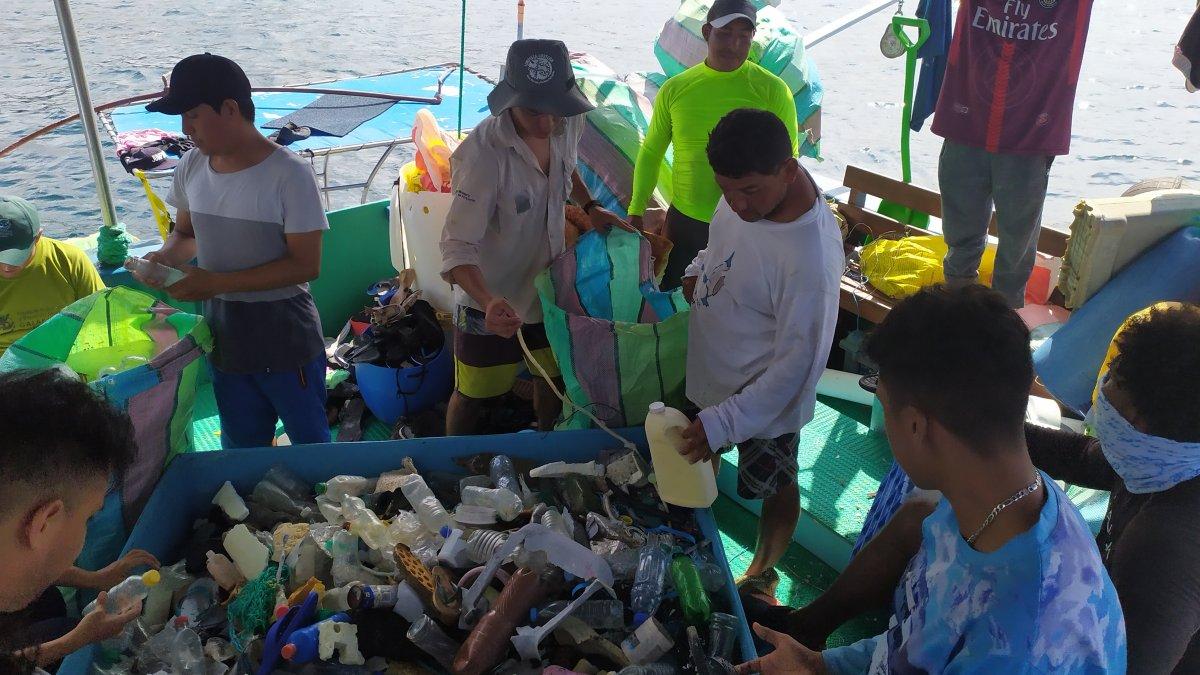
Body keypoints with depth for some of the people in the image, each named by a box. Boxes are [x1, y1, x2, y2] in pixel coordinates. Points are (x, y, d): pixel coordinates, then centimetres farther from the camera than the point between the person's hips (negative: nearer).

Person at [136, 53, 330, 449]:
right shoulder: (191, 167, 0)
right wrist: (167, 256, -8)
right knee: (241, 451, 22)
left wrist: (217, 282, -23)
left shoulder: (288, 175, -19)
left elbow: (306, 265, -20)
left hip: (285, 342, -6)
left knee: (310, 445, 12)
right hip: (223, 338, 6)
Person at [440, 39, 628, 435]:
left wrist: (591, 207, -2)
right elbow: (458, 246, -33)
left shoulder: (567, 123, -14)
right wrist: (488, 302, -48)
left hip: (548, 283, 6)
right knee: (472, 396, 15)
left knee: (553, 377, 25)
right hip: (491, 301, -5)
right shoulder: (483, 154, -34)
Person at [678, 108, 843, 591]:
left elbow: (796, 366, -29)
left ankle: (762, 573, 46)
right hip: (710, 371, 7)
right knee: (697, 460, 29)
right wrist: (699, 271, -9)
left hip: (765, 398, -7)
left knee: (776, 489, 20)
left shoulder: (810, 259, -37)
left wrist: (723, 423, -29)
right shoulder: (746, 190, -14)